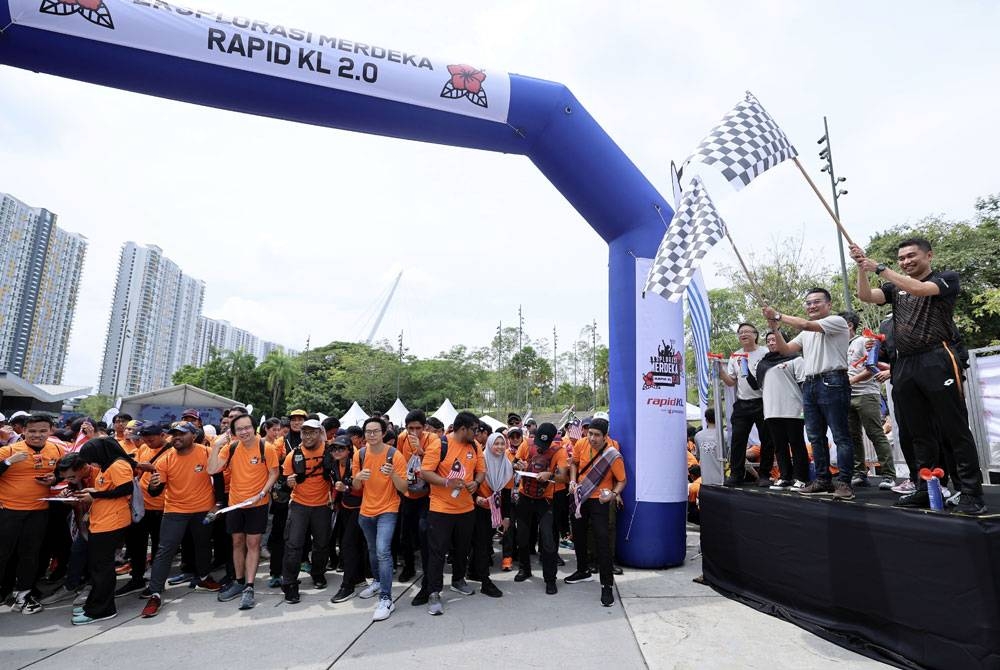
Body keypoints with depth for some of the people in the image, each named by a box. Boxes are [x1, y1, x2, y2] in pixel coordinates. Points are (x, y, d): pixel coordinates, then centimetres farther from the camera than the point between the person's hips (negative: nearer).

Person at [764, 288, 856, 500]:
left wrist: (778, 315, -9)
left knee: (840, 436, -5)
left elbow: (806, 324, -16)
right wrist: (775, 329, 2)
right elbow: (786, 350, 15)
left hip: (832, 382, -8)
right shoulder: (806, 333, 23)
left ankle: (844, 483, -2)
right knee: (816, 437, 9)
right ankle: (823, 481, 16)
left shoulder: (837, 321, -1)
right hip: (809, 385, 8)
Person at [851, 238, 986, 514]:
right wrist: (862, 267, -9)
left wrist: (879, 268, -14)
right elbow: (866, 296, 3)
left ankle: (972, 494, 1)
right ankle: (926, 491, 14)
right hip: (904, 366, 5)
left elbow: (919, 289, -14)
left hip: (938, 361, -5)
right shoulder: (896, 287, 19)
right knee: (919, 434, 8)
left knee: (956, 430, -4)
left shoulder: (947, 279, 5)